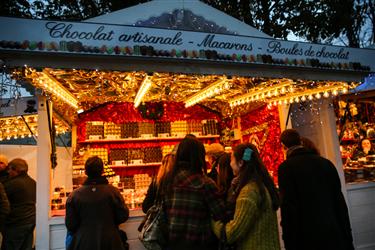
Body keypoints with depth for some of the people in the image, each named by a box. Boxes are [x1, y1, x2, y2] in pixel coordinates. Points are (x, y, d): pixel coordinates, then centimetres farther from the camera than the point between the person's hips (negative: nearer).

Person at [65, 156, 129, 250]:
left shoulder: (74, 195, -9)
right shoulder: (113, 191, -13)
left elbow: (70, 224, -6)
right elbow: (123, 215, -8)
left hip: (84, 242, 1)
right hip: (109, 242, -1)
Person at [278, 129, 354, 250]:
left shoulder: (286, 167, -12)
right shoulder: (325, 162, 3)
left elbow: (288, 208, -15)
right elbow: (340, 202, 7)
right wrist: (348, 239, 15)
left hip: (308, 238, -4)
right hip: (335, 235, 4)